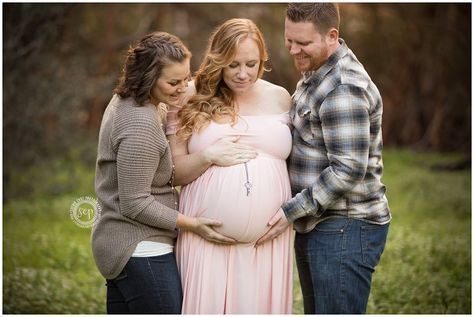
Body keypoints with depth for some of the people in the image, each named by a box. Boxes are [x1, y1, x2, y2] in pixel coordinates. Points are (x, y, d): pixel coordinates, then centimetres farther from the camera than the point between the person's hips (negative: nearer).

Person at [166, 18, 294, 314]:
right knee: (207, 305, 3)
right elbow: (173, 171, 3)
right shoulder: (194, 100, 2)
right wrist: (208, 156, -14)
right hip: (207, 237, -1)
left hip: (267, 238, 2)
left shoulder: (280, 98, 8)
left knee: (260, 305, 5)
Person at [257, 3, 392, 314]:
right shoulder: (314, 74, 13)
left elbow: (349, 170, -24)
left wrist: (291, 211, -19)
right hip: (314, 225, 10)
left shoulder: (343, 88, -19)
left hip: (346, 230, -10)